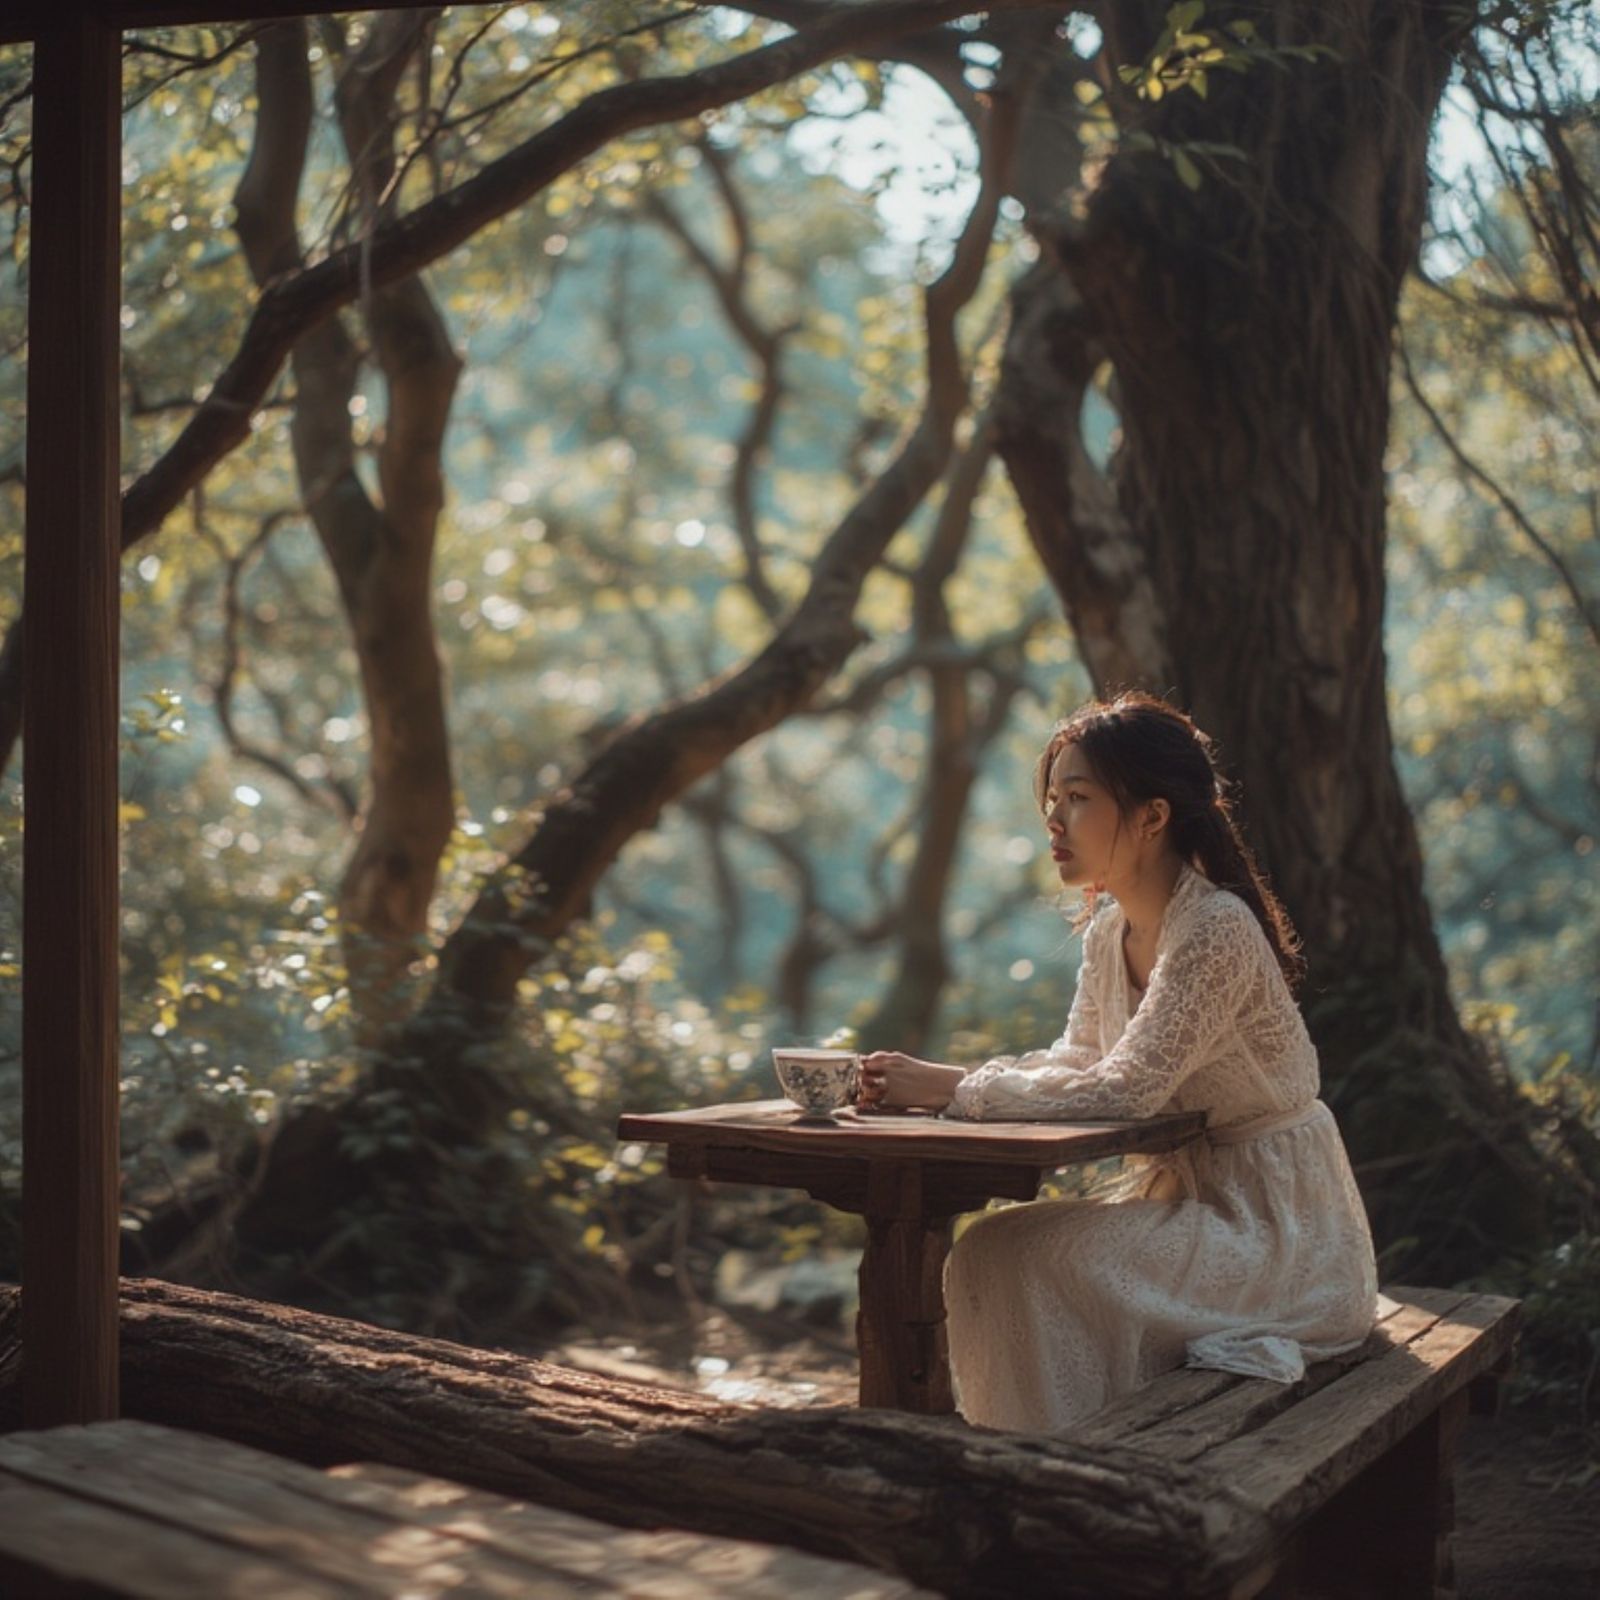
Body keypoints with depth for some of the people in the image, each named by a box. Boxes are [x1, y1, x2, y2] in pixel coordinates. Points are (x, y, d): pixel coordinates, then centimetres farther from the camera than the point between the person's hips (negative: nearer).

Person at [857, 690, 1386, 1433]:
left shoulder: (1217, 931, -23)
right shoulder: (1109, 928, 5)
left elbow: (1124, 1090, -27)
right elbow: (1076, 1063, 6)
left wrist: (954, 1089, -23)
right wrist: (936, 1079, -11)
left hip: (1276, 1224, -8)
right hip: (1179, 1190, 8)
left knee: (1020, 1258, -21)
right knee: (988, 1249, -8)